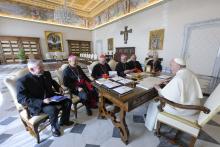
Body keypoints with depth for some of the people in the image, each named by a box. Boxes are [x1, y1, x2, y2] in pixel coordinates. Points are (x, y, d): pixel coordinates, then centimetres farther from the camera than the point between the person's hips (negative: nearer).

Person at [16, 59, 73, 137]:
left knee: (68, 101, -3)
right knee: (53, 109, -32)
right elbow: (21, 99, -20)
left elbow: (52, 81, 21)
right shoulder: (22, 81, -19)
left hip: (50, 97, 6)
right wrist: (42, 101, -30)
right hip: (37, 104, -6)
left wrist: (58, 87, 1)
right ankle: (54, 127, 2)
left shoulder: (46, 74, -1)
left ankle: (64, 120, 21)